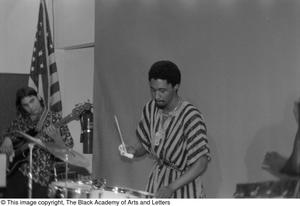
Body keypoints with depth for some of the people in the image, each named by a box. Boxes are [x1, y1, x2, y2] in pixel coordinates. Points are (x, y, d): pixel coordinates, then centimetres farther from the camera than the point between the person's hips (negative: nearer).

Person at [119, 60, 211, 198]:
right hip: (156, 181, 5)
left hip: (183, 185, -5)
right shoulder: (150, 109, -1)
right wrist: (133, 151, -9)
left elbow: (201, 163, -25)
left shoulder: (191, 117, -21)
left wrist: (171, 187, -32)